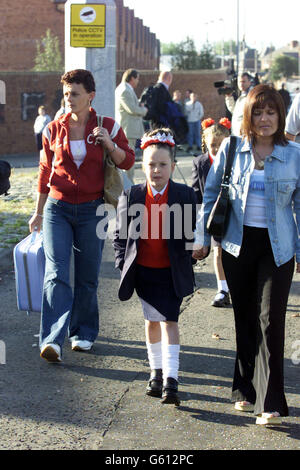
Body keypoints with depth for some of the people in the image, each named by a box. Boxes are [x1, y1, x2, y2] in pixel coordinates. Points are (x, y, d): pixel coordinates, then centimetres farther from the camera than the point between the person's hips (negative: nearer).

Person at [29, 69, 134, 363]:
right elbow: (45, 173, 12)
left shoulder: (108, 127, 1)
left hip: (92, 210, 0)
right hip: (58, 209, 0)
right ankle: (52, 341, -20)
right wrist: (38, 212, 15)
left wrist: (109, 145, -15)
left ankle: (83, 333, 24)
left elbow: (127, 162, 4)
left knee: (87, 276, 6)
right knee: (56, 272, -13)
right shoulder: (53, 130, 4)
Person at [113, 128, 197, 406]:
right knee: (152, 321, 13)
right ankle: (156, 373, 28)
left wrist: (184, 261, -2)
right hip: (143, 271, 2)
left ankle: (170, 380, -12)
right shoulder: (131, 197, -1)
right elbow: (121, 235, 5)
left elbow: (191, 233, 3)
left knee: (169, 320, -9)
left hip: (171, 273, -2)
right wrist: (123, 264, -1)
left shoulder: (185, 196, -4)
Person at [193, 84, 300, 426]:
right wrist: (202, 238, 8)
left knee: (270, 320, -8)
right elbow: (210, 193, 9)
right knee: (244, 320, 11)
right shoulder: (231, 149, 2)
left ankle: (270, 403, -5)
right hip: (238, 245, 2)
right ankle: (246, 390, 26)